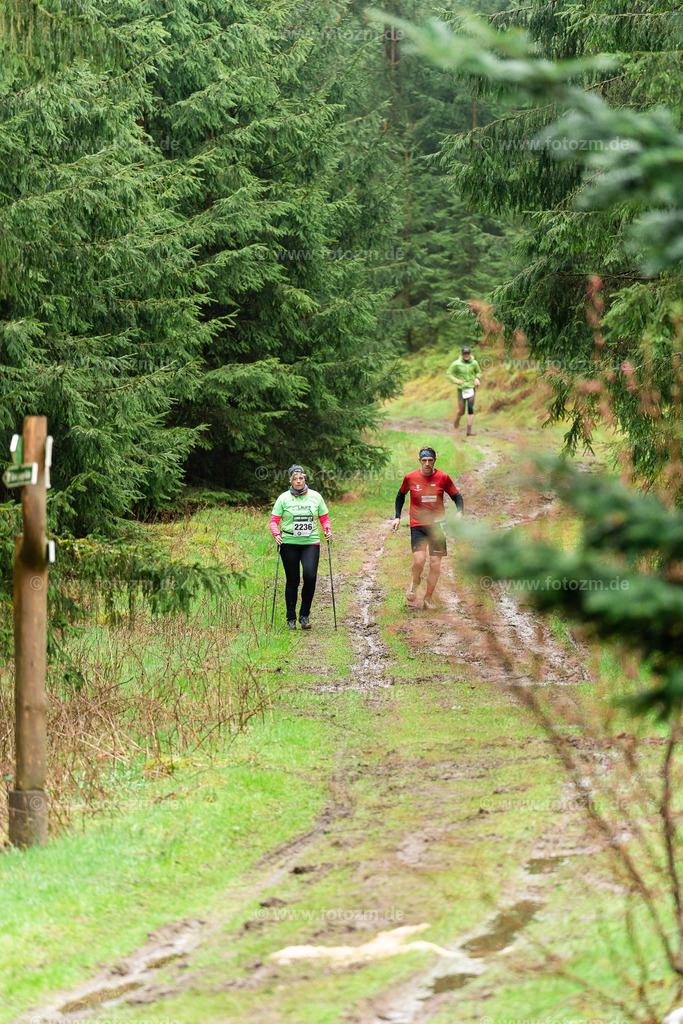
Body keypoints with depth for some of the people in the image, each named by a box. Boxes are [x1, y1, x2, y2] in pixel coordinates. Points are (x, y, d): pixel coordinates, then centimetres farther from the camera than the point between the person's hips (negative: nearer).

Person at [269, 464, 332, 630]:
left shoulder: (315, 497, 7)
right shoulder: (284, 498, 2)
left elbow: (324, 518, 14)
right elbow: (274, 521, 3)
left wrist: (327, 529, -5)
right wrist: (276, 534, -15)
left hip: (311, 542, 1)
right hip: (289, 543, -1)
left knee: (310, 577, -16)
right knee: (292, 581, 1)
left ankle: (305, 614, 2)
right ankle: (291, 619, 13)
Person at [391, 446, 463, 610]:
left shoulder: (443, 478, -3)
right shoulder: (410, 478, -2)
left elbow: (457, 496, 8)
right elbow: (401, 496, 16)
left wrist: (459, 512, -11)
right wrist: (397, 517, 11)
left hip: (437, 524, 1)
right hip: (417, 525, -1)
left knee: (435, 563, -1)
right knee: (419, 559, -19)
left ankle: (428, 598, 16)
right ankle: (415, 584, 13)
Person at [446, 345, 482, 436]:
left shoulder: (474, 363, -1)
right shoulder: (457, 364, -9)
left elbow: (478, 371, 19)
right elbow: (448, 374, -3)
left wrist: (477, 378, -1)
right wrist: (456, 381, -19)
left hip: (471, 388, 1)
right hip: (461, 390, -1)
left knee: (471, 409, -11)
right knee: (461, 411, 5)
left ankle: (469, 430, -10)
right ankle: (457, 419, 41)